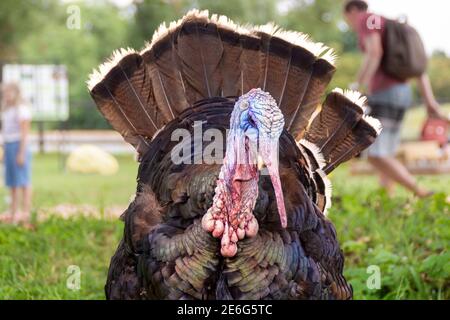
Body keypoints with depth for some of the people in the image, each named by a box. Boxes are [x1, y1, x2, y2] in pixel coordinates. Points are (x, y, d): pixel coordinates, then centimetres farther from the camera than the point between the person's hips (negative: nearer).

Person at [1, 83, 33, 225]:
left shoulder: (22, 109, -8)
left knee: (22, 181, -7)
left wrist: (22, 153, -18)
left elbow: (25, 132, -13)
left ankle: (25, 213, -7)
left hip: (19, 145, -8)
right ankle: (13, 212, 11)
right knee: (12, 182, 8)